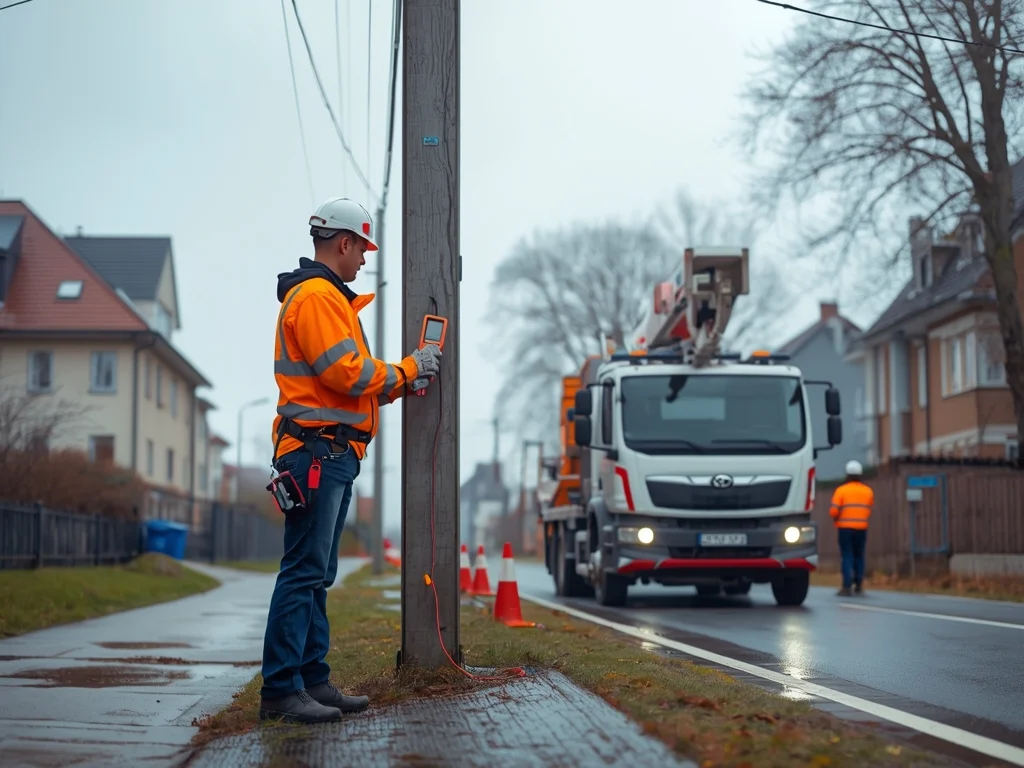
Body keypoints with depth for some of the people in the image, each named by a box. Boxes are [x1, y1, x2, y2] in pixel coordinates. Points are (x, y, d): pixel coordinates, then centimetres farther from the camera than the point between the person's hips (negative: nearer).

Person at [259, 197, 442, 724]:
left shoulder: (327, 297, 24)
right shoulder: (315, 296, -11)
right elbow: (349, 373, -18)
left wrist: (402, 381, 16)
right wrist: (408, 368, -4)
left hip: (331, 457, 11)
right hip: (317, 452, -11)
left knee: (316, 575, 11)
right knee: (304, 572, -12)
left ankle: (313, 679, 15)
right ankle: (281, 690, -11)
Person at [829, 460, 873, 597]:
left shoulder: (841, 490, -7)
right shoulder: (868, 491, 4)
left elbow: (834, 511, -11)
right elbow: (870, 511, 6)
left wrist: (836, 519, 9)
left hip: (845, 528, -3)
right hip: (862, 528, 3)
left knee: (847, 557, -1)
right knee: (859, 556, 14)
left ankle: (847, 587, -8)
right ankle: (859, 585, 14)